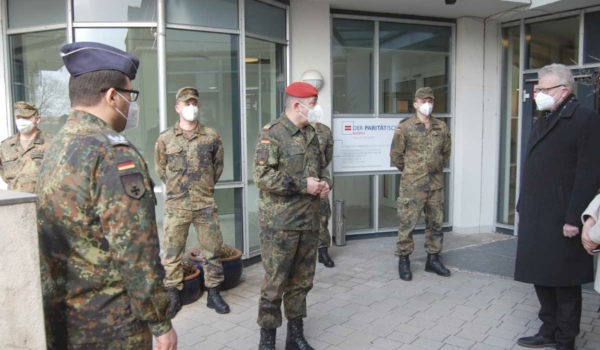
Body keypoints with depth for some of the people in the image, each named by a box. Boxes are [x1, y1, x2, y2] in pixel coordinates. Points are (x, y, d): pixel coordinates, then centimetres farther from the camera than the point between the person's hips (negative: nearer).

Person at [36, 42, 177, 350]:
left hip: (61, 316, 8)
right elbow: (137, 255, -25)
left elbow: (58, 243, 11)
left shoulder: (55, 149, 5)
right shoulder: (114, 155, -22)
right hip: (110, 324, -8)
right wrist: (161, 322, -16)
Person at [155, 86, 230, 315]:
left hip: (206, 204, 1)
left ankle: (213, 293, 21)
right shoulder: (165, 138, 0)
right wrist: (176, 186, 12)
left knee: (212, 251, 7)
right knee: (172, 253, 6)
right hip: (176, 205, 0)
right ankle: (172, 294, 21)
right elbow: (160, 168, 13)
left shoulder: (211, 136, 1)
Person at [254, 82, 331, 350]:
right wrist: (303, 185, -19)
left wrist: (325, 182, 0)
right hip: (280, 223, -7)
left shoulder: (311, 134, 13)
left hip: (309, 221, 7)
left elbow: (321, 165, 23)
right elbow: (262, 176, -21)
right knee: (275, 282, 2)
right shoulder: (272, 134, -12)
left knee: (302, 280, 15)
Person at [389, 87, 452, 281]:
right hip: (412, 184, -4)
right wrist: (409, 171, 7)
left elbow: (446, 152, 19)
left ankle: (433, 258, 25)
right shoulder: (405, 127, -6)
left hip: (436, 183, 5)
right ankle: (403, 260, 11)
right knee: (407, 223, -1)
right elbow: (396, 155, -1)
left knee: (436, 222, 12)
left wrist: (436, 167, 16)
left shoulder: (442, 127, 7)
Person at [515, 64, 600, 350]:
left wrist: (574, 218, -18)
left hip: (561, 219, -7)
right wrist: (522, 207, 14)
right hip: (535, 217, 7)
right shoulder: (543, 121, 16)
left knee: (564, 283, 6)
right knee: (541, 277, 14)